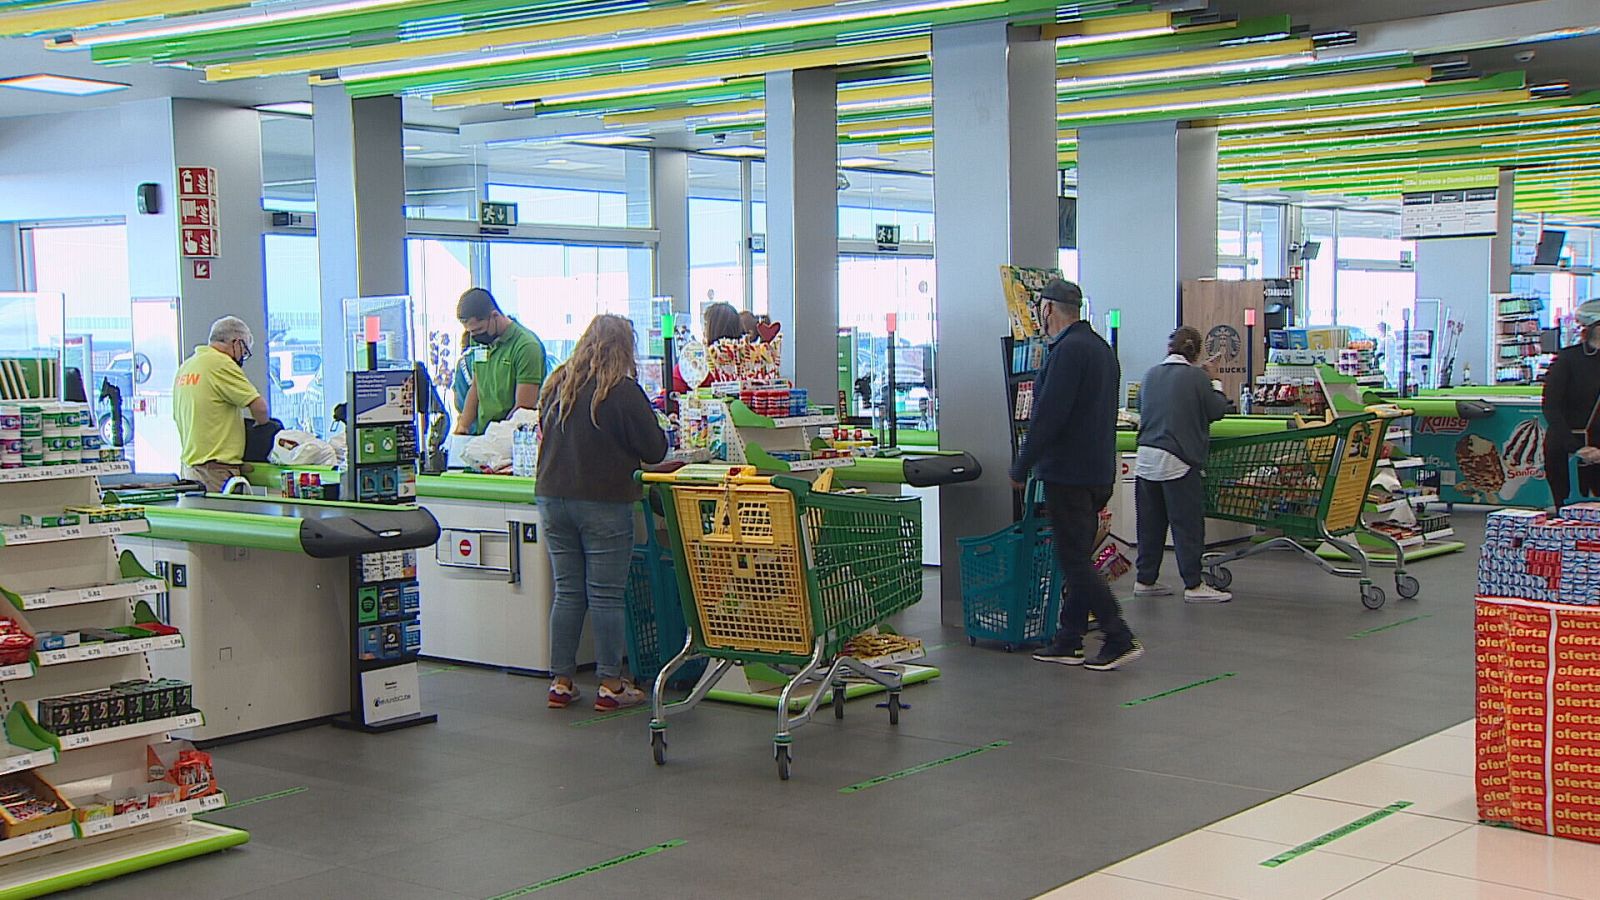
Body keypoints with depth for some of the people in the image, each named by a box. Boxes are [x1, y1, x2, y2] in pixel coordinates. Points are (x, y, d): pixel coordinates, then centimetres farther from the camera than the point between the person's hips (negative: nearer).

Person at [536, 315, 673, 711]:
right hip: (604, 502, -5)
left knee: (567, 593, 11)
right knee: (606, 595, 0)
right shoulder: (623, 391, -11)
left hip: (552, 497, 6)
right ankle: (609, 685, 4)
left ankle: (561, 682, 14)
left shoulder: (556, 385, 7)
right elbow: (655, 449, -6)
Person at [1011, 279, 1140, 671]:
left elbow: (1049, 415, -20)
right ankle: (1069, 642, 18)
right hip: (1099, 472, 10)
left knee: (1074, 559, -6)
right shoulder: (1101, 347, 16)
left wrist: (1021, 467, -13)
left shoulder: (1068, 350, -16)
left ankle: (1120, 639, -8)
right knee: (1078, 558, 13)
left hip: (1068, 473, -10)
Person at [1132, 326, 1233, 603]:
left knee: (1150, 522, 12)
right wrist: (1217, 388, 14)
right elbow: (1218, 410, -2)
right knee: (1188, 523, 0)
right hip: (1178, 460, -6)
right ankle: (1193, 585, 1)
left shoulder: (1151, 375, 9)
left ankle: (1145, 580, 17)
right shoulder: (1196, 376, -8)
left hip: (1146, 457, 6)